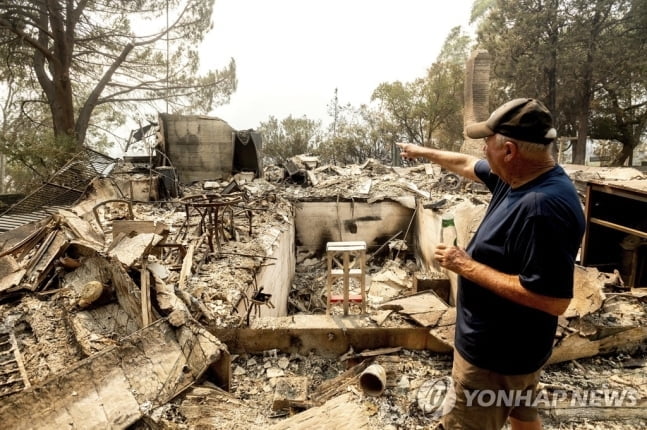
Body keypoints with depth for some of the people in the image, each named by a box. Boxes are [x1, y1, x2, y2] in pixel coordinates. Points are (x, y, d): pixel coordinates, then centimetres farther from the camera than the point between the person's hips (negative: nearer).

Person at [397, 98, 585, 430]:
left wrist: (466, 266, -29)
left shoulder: (543, 207, -33)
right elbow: (467, 164, 15)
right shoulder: (519, 177, -3)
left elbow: (553, 300, -34)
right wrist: (424, 152, 27)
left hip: (497, 355, -9)